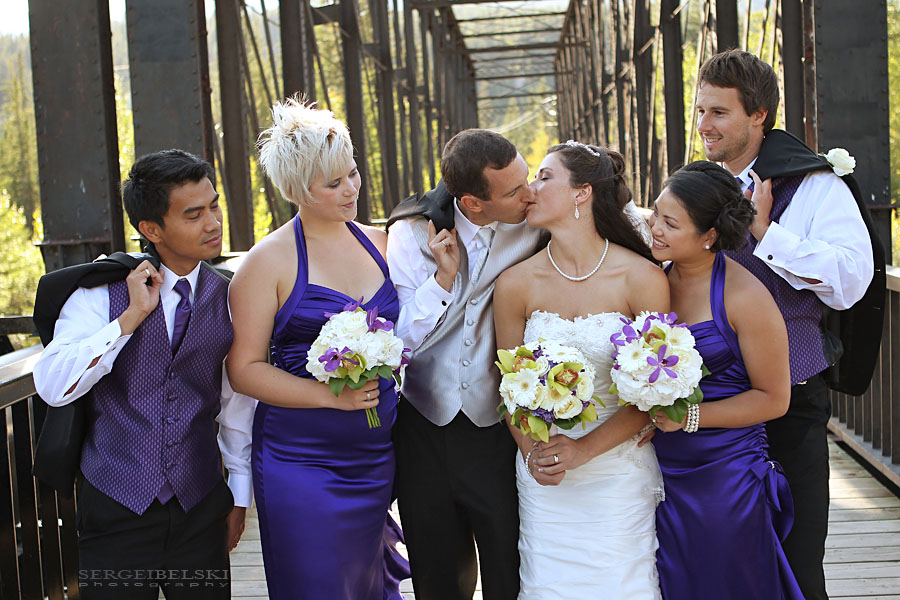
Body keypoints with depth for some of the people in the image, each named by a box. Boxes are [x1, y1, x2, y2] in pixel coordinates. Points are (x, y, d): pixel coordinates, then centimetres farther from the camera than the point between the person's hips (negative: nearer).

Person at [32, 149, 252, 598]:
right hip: (115, 507, -2)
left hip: (200, 510, 2)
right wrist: (132, 315, -19)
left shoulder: (228, 299, 1)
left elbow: (236, 405, 8)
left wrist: (239, 496, 11)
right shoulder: (103, 290, -5)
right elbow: (52, 387, -16)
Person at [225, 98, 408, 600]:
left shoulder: (379, 243, 7)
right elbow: (245, 369, -9)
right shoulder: (270, 261, -8)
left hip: (377, 459, 5)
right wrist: (330, 395, -19)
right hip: (302, 464, -5)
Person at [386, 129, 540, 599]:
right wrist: (445, 276, -20)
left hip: (497, 432, -1)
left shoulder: (532, 231, -9)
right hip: (424, 432, 1)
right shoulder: (413, 233, -9)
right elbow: (402, 341, -11)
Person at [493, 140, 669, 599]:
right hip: (544, 476, 2)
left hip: (619, 467, -2)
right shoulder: (515, 284, -3)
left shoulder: (643, 279, -10)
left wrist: (584, 448, -15)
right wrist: (532, 452, -10)